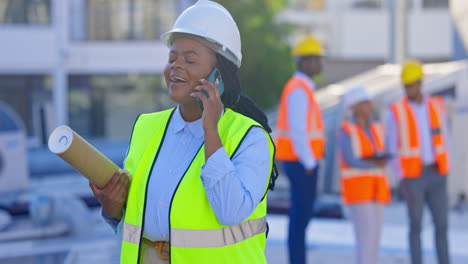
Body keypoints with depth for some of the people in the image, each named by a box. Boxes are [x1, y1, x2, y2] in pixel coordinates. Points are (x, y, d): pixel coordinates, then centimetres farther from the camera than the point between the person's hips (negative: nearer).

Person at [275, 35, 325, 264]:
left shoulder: (301, 88, 17)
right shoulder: (299, 90, -15)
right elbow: (297, 130, -22)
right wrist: (309, 163, -20)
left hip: (301, 161, 10)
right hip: (302, 162, -10)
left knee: (302, 214, 12)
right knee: (301, 214, -7)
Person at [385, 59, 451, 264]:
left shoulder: (437, 107, 4)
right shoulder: (395, 112, -7)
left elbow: (443, 142, 12)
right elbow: (392, 149, -3)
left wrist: (442, 169, 3)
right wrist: (402, 179, -8)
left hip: (435, 177, 3)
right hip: (413, 177, -3)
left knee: (441, 224, 3)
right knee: (416, 225, 0)